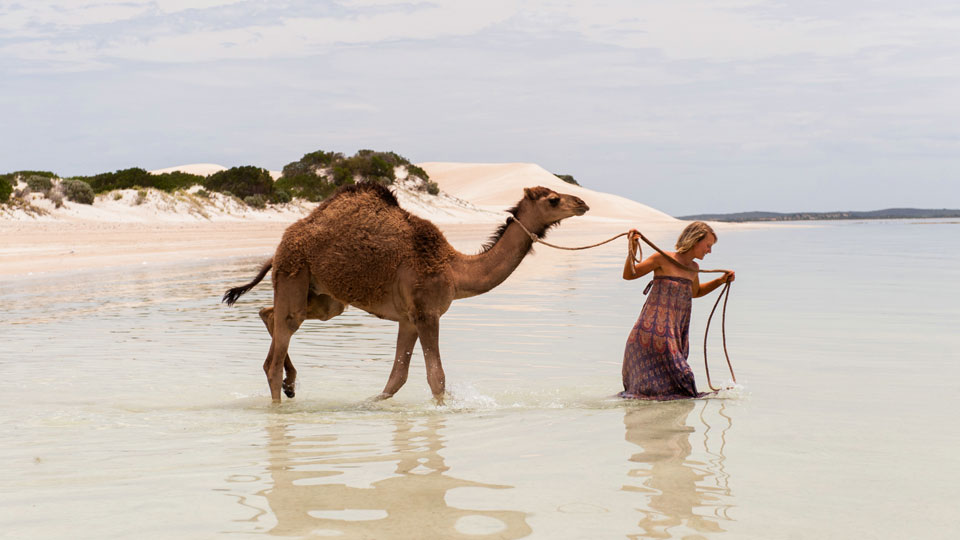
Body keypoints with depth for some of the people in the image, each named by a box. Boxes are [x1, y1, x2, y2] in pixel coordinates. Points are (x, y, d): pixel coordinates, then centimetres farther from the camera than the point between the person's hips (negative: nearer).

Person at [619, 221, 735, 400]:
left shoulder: (693, 268, 16)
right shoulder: (663, 259, -3)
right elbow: (629, 275, 2)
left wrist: (721, 281, 28)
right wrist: (632, 250, -12)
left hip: (676, 335, 7)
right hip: (653, 332, -7)